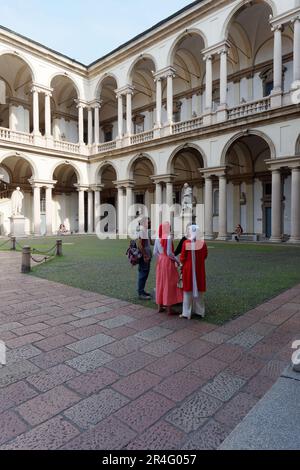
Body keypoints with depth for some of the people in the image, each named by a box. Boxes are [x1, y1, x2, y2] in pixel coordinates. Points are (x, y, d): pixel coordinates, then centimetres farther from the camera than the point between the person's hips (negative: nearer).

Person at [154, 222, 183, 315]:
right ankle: (169, 309, 8)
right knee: (169, 284, 2)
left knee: (160, 282, 14)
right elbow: (169, 253, -18)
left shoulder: (157, 239, 3)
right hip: (168, 262, -6)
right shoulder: (169, 238, -15)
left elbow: (155, 252, 4)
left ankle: (160, 306, 22)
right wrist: (176, 260, -4)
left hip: (160, 262, 6)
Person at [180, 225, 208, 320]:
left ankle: (187, 313, 13)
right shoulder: (203, 243, -7)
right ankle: (200, 311, 26)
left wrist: (184, 263, 13)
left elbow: (182, 258, -9)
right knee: (199, 290, 15)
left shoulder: (186, 243, -14)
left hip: (188, 269, -2)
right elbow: (205, 256, 5)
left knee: (188, 290, 7)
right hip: (199, 269, 3)